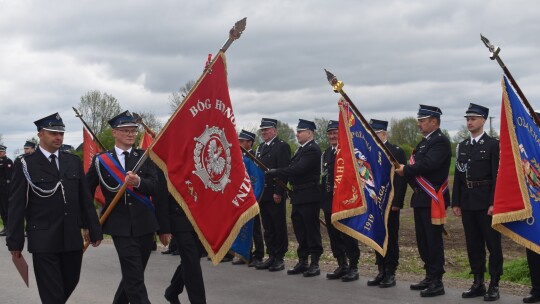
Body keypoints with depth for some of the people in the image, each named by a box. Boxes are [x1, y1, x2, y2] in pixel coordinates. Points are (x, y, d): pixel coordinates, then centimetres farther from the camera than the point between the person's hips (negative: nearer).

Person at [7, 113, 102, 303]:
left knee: (70, 282, 14)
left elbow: (85, 199, 12)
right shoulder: (26, 165, -3)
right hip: (43, 241, -4)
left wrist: (94, 229, 10)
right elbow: (17, 206, -3)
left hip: (72, 238, 4)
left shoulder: (74, 162, 9)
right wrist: (15, 242, -5)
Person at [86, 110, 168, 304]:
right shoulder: (101, 161, 3)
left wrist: (138, 182, -23)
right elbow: (86, 192, 10)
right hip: (121, 227, -3)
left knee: (132, 276, 14)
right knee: (135, 279, -9)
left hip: (145, 225, 3)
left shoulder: (145, 157, 7)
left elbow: (155, 187, -4)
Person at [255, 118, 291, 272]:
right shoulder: (260, 148, 18)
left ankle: (279, 258, 5)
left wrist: (278, 192, -18)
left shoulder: (282, 146, -7)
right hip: (262, 194, 8)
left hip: (275, 195, -8)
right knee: (268, 227, 11)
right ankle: (271, 256, 17)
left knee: (279, 227, 0)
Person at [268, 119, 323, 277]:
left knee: (311, 229, -3)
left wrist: (275, 172, -18)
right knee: (300, 229, 12)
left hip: (309, 197, -9)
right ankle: (302, 261, 21)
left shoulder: (312, 150, -14)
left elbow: (298, 169, -22)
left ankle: (314, 263, 4)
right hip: (298, 196, 9)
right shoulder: (302, 149, 17)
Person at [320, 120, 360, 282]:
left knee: (348, 235, -2)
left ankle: (353, 267, 7)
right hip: (329, 202, 7)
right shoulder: (326, 154, 15)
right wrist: (323, 200, 11)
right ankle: (342, 266, 20)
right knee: (334, 236, 10)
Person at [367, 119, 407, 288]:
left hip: (389, 204, -6)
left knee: (391, 239, 0)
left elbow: (401, 178, -10)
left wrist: (396, 203, -15)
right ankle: (381, 272, 16)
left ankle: (391, 274, 6)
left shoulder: (396, 152, -5)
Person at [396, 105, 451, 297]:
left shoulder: (440, 141, -11)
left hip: (432, 200, -10)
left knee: (433, 241, -6)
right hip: (420, 198, 10)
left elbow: (427, 164, -25)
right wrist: (405, 170, -4)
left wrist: (405, 170, -13)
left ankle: (437, 282, -1)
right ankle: (429, 276, 24)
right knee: (423, 240, 14)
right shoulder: (424, 142, 19)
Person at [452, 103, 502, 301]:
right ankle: (478, 283, 17)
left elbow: (497, 176, -8)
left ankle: (494, 285, 5)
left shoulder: (493, 145, -3)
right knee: (473, 244, 9)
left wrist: (493, 203, -15)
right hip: (467, 203, 6)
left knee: (493, 243, -1)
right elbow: (458, 176, 13)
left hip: (486, 203, -5)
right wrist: (456, 202, 8)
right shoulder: (462, 146, 13)